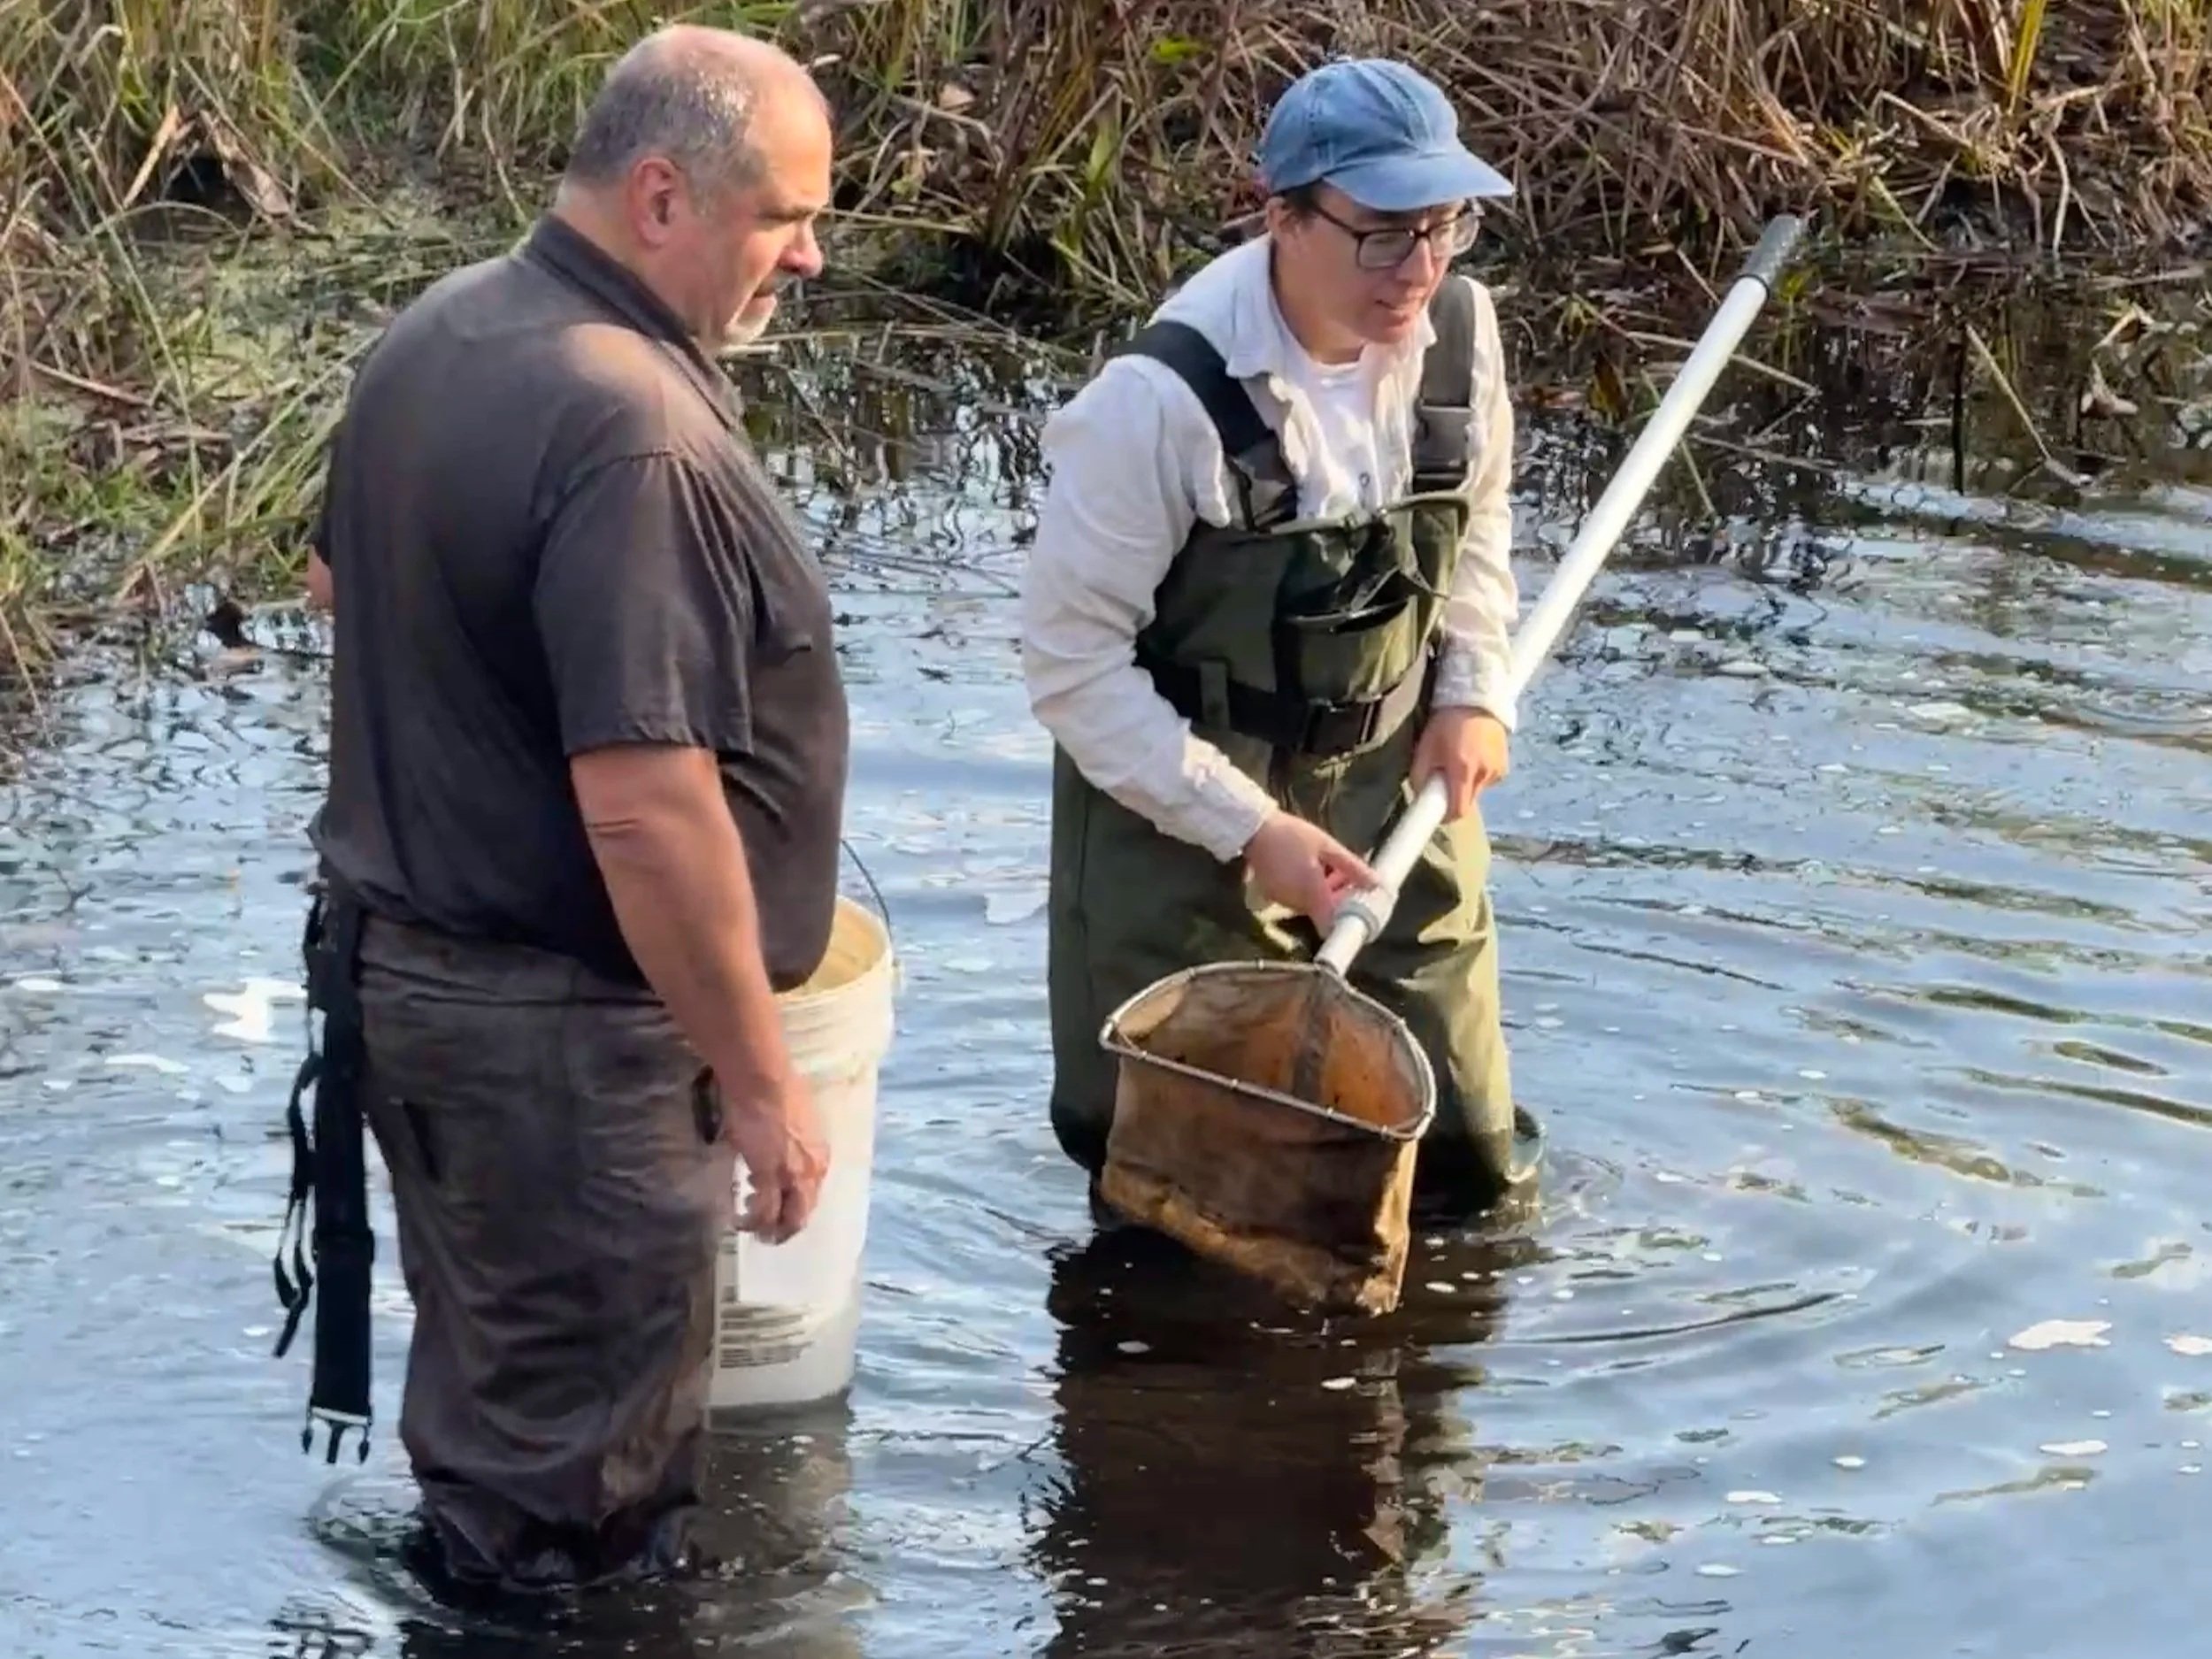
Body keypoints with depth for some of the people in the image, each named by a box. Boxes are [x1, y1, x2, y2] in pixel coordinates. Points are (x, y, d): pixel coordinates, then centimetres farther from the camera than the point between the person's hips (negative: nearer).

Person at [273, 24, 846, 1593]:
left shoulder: (435, 335, 4)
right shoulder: (634, 435, -27)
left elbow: (340, 583, 22)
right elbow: (646, 813, -30)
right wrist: (760, 1082, -21)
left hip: (407, 953, 10)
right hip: (558, 1024, -10)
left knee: (485, 1397, 25)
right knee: (581, 1504, 4)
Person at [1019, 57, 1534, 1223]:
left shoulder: (1458, 330, -10)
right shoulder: (1164, 400, -28)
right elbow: (1069, 660, -20)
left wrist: (1475, 692, -2)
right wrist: (1248, 828, -21)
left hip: (1391, 785, 5)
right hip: (1184, 815, -5)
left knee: (1460, 1165, 13)